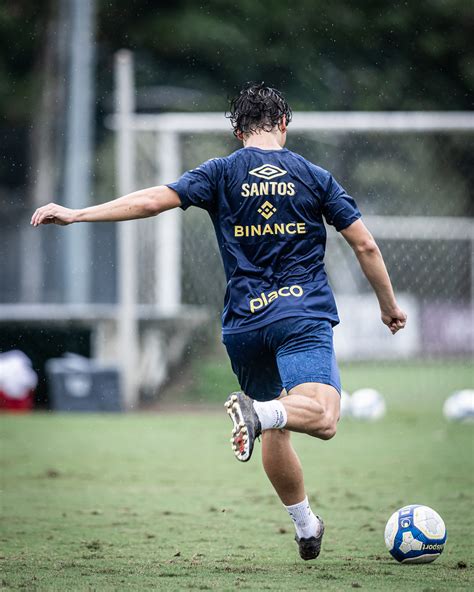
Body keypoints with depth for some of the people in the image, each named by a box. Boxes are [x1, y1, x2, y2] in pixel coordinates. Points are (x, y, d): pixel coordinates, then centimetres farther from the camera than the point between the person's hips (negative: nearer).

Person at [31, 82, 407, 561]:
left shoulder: (221, 173, 6)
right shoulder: (314, 177, 8)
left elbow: (154, 199, -6)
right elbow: (365, 245, 9)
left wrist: (77, 214, -3)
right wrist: (389, 306, 22)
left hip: (243, 324, 3)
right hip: (303, 315, -2)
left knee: (275, 429, 19)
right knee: (322, 418, -19)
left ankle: (305, 526, 23)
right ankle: (257, 412, -47)